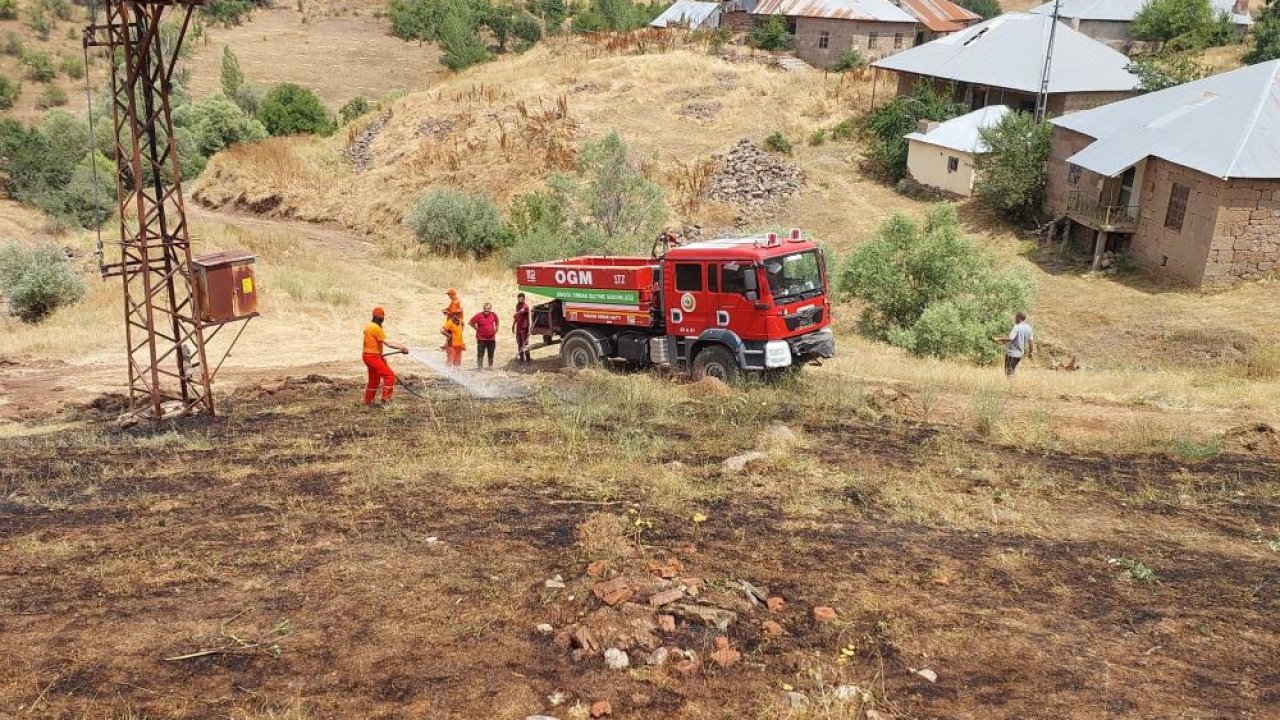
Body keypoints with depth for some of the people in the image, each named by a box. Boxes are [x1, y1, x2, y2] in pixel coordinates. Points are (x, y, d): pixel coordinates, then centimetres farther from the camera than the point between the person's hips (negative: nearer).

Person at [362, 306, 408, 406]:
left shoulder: (369, 326, 13)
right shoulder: (376, 328, -18)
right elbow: (388, 343, -21)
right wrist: (401, 347, -19)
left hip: (369, 356, 10)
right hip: (373, 357, -10)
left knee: (374, 379, 19)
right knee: (389, 375, -9)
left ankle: (368, 401, 27)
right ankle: (386, 398, -8)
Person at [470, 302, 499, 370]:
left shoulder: (494, 315, -1)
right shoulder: (478, 315, -12)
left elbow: (497, 322, 20)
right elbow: (470, 322, -4)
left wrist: (496, 330, 12)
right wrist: (476, 329, -6)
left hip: (491, 338, 3)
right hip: (481, 338, -3)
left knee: (491, 354, 12)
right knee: (480, 353, -2)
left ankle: (491, 366, 26)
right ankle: (480, 366, 8)